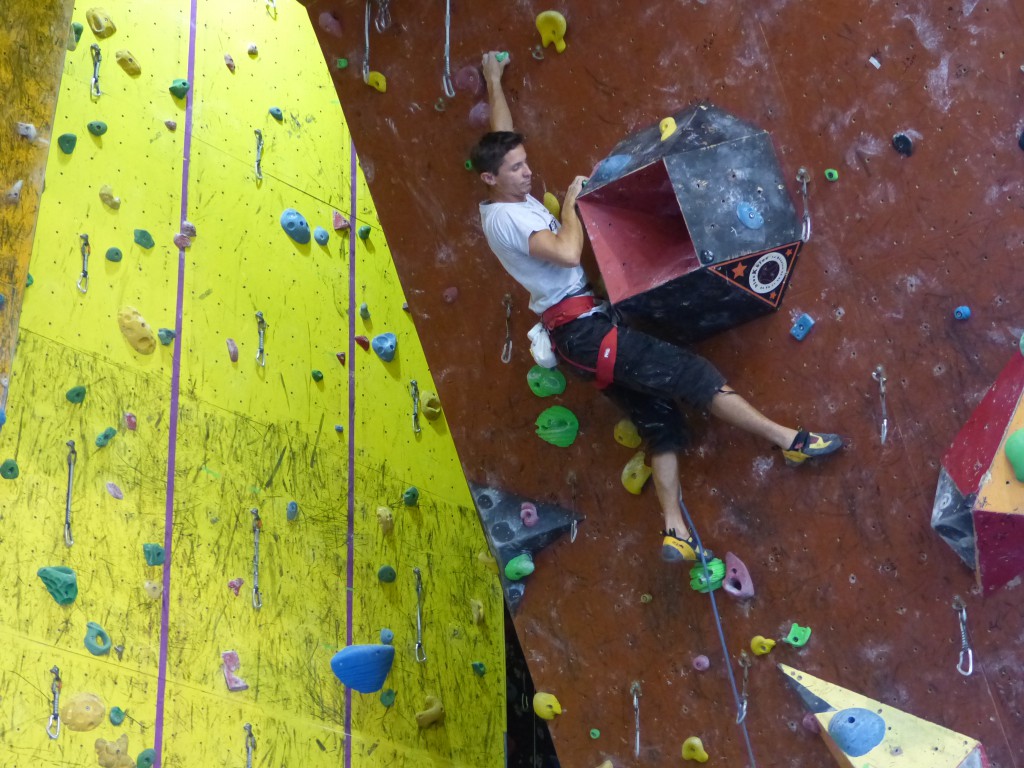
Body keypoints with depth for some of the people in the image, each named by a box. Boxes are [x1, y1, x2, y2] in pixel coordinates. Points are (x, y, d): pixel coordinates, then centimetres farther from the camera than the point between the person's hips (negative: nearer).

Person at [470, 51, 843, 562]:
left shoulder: (508, 203, 13)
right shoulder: (506, 217, -16)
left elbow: (501, 137, 29)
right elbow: (568, 252, -29)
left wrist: (494, 82, 37)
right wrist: (570, 201, -13)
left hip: (578, 333, 11)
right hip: (585, 327, -11)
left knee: (659, 422, 8)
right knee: (693, 375, -9)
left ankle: (676, 533, 6)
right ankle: (790, 441, -4)